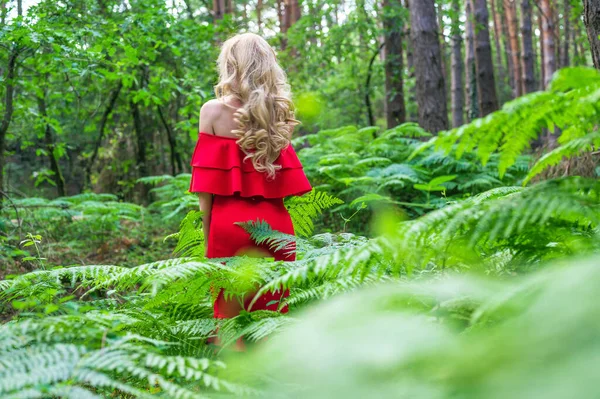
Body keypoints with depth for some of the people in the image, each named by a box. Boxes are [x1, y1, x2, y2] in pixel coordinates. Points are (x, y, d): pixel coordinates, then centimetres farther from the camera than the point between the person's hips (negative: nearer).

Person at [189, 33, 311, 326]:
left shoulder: (214, 110, -3)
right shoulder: (279, 112, 8)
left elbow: (206, 188, -5)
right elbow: (287, 182, 7)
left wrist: (208, 238, 1)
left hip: (231, 224, -3)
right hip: (276, 224, 4)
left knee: (232, 315, 3)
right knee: (273, 311, 9)